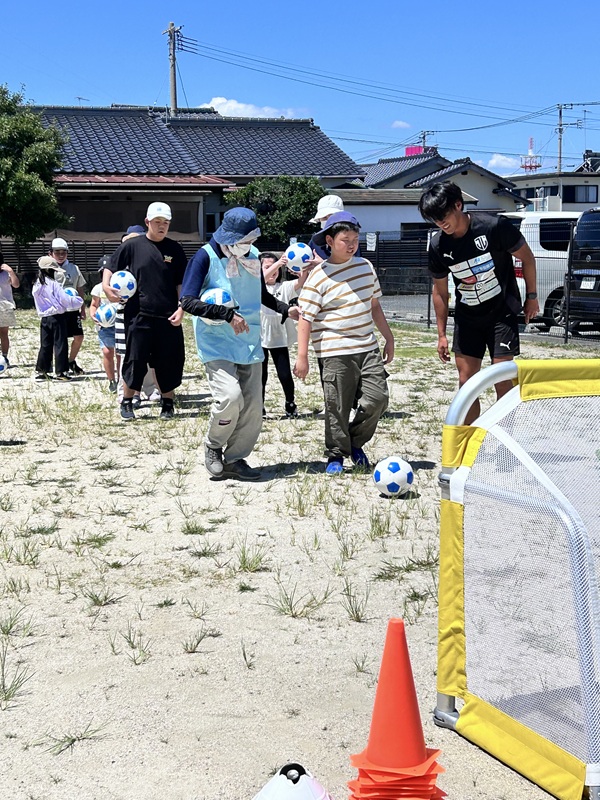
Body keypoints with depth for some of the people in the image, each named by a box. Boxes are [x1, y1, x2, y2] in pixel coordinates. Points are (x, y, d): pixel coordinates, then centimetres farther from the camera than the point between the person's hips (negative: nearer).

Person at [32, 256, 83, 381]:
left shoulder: (36, 286, 8)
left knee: (45, 345, 13)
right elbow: (65, 300, -16)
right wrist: (78, 300, 1)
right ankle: (60, 372, 3)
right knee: (60, 345, 1)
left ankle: (40, 371, 15)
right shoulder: (53, 284, -14)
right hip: (57, 318, -7)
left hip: (44, 318, 7)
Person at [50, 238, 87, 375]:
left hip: (72, 309, 3)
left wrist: (83, 309, 11)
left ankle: (71, 362, 21)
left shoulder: (74, 268, 8)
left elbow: (80, 290, 13)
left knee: (79, 336, 1)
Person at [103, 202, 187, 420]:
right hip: (139, 316, -1)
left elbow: (181, 283, 6)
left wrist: (181, 309, -5)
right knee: (135, 360, 1)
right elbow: (111, 268, 8)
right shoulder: (133, 245, 1)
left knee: (168, 362, 5)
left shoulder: (175, 249, 6)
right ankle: (127, 402, 16)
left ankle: (168, 403, 19)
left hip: (168, 318, 2)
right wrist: (106, 286, -12)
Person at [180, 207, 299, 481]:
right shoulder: (206, 257, -9)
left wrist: (286, 310, 6)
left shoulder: (252, 255, 9)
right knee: (230, 396, -23)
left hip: (249, 343, 6)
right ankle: (213, 447, 4)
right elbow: (188, 301, -16)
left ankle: (234, 459, 17)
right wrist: (228, 315, -22)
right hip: (217, 343, -6)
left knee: (253, 407, 2)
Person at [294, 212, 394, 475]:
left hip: (368, 348, 5)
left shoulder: (365, 266, 10)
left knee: (377, 398, -4)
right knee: (338, 407, -1)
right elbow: (305, 318, -8)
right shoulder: (319, 276, -7)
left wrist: (388, 337, 21)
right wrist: (302, 357, -11)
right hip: (336, 354, -5)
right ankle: (336, 455, 16)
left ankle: (355, 442, 19)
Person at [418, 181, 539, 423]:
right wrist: (441, 334, 7)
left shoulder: (494, 227, -21)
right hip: (467, 317, 4)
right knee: (466, 382, 4)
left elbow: (526, 257, -5)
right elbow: (440, 290, 5)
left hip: (502, 313, -4)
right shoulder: (438, 246, -8)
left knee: (502, 381, -8)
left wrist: (531, 296, -1)